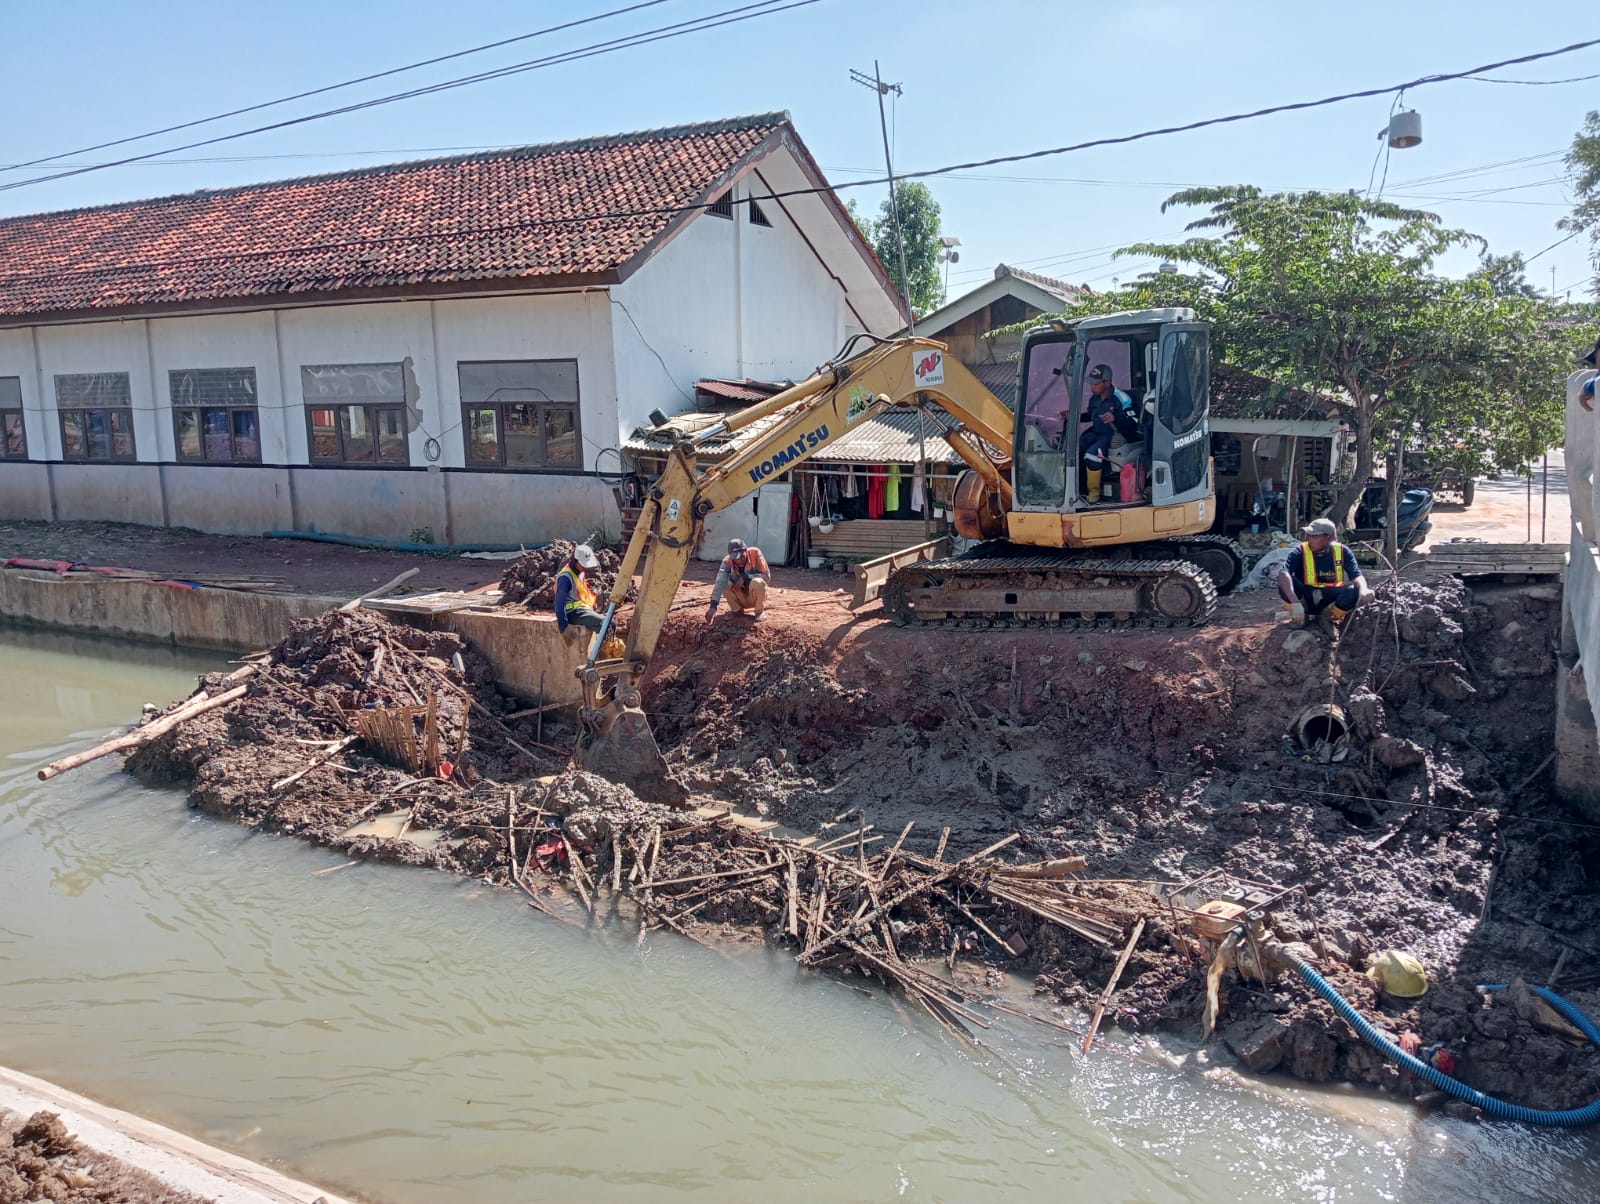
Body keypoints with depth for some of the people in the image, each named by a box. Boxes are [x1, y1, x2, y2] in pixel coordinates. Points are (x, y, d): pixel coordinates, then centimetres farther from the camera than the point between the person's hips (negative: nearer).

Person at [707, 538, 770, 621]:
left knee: (757, 582, -33)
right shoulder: (727, 561, -19)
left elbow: (766, 575, -19)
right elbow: (720, 584, -31)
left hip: (755, 597, -2)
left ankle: (760, 611, -6)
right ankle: (737, 609, 0)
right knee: (723, 582, -23)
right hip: (741, 598, 2)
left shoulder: (755, 553, -21)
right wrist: (713, 606, -43)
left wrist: (745, 578, -29)